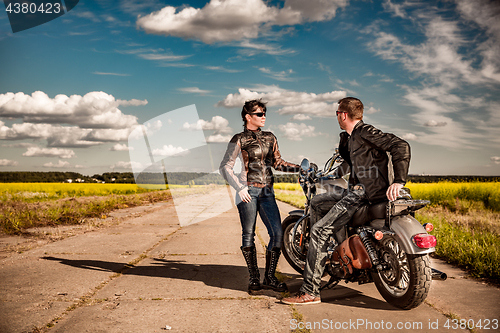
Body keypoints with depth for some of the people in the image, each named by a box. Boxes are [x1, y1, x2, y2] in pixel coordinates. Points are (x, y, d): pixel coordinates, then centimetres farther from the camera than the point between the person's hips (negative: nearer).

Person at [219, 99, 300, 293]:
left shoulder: (270, 138, 15)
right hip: (247, 191, -4)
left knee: (277, 233, -6)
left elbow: (277, 163, 20)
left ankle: (269, 278, 3)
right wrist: (240, 188, -11)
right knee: (248, 235, -2)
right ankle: (254, 277, 12)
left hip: (267, 191, 4)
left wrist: (299, 168, 7)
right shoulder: (239, 140, 1)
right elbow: (225, 167, 0)